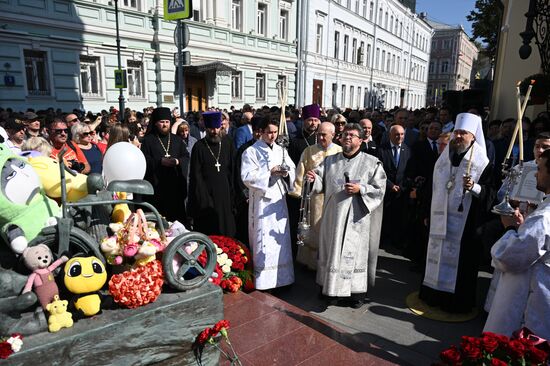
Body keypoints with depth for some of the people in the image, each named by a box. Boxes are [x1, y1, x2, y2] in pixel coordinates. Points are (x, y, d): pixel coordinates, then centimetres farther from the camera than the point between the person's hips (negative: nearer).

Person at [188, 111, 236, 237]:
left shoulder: (227, 143, 3)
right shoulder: (199, 146, -5)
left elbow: (233, 169, 6)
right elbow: (196, 175, -5)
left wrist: (232, 193, 1)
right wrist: (204, 198, -10)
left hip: (225, 194, 3)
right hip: (206, 195, -2)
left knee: (226, 232, 8)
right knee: (207, 233, 4)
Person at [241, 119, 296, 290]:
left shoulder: (280, 150, 11)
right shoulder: (251, 151, -4)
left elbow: (293, 170, 9)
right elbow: (247, 177, -13)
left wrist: (286, 173, -13)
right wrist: (270, 172, -17)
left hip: (279, 200, 5)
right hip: (262, 201, -5)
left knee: (281, 238, 10)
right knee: (264, 240, -2)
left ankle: (281, 277, 23)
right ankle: (263, 280, 10)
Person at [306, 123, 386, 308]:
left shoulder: (372, 163, -1)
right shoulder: (330, 160, 8)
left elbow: (380, 189, -4)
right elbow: (322, 183, 3)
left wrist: (361, 189, -18)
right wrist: (314, 178, -18)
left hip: (357, 218, -3)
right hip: (334, 215, 3)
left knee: (357, 251, 5)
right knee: (332, 249, 11)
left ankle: (358, 291, 20)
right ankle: (329, 285, 28)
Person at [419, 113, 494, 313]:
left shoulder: (483, 163, -6)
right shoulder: (444, 158, 9)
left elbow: (490, 194, -8)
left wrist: (474, 187, -28)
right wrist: (428, 214, 14)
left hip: (464, 222, -5)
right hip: (440, 219, 5)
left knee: (459, 258, 1)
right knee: (438, 253, 12)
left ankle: (456, 301, 15)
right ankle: (433, 293, 25)